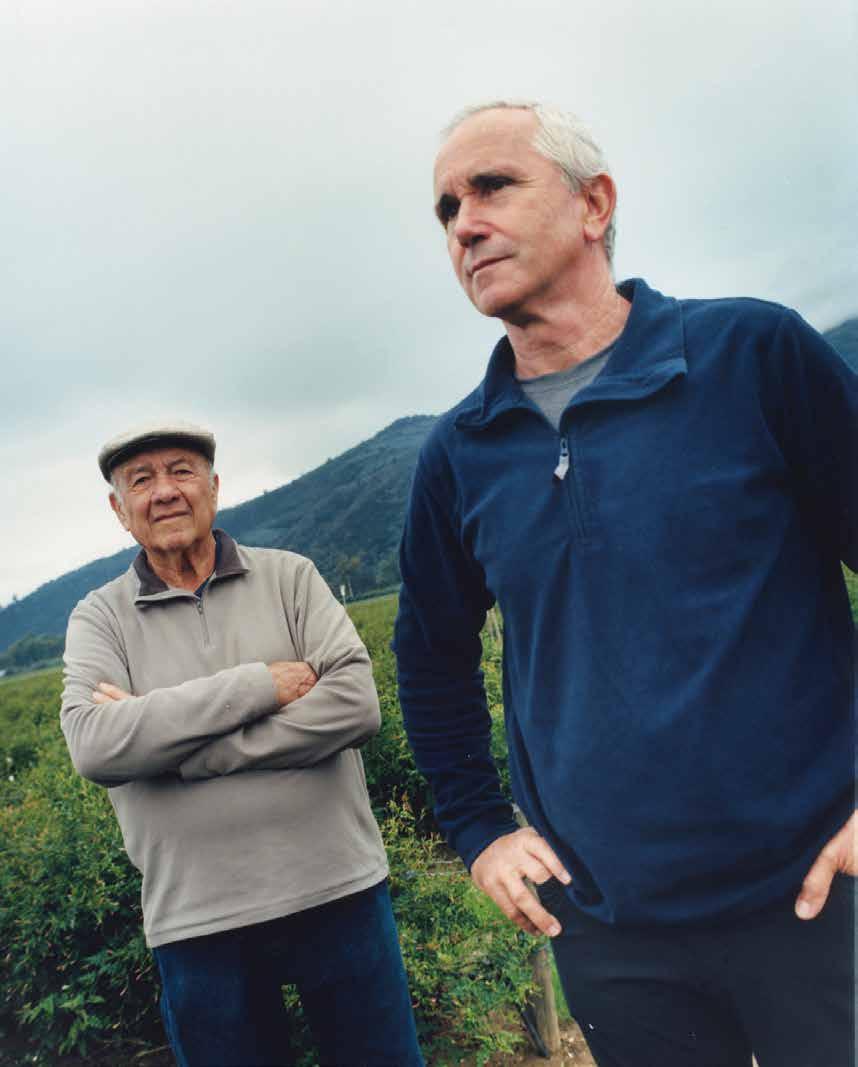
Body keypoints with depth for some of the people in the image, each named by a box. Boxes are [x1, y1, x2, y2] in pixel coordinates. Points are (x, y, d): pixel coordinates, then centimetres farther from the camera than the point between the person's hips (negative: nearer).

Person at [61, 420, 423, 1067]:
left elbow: (356, 704, -13)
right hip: (197, 923, 1)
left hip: (338, 891, 0)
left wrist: (167, 745, -14)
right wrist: (258, 685, -17)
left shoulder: (289, 576, 1)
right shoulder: (100, 618, 2)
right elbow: (93, 748, -15)